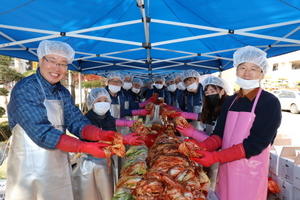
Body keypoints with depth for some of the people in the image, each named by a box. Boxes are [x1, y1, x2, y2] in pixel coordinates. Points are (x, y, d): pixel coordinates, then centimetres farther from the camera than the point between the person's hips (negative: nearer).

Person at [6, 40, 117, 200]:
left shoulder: (63, 93, 5)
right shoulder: (25, 89, -17)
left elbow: (76, 122, -4)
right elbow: (42, 133, -25)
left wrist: (101, 135, -22)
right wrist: (85, 147, -29)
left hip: (60, 165, 7)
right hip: (31, 165, -6)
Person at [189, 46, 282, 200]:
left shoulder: (270, 103, -11)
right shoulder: (230, 101, 6)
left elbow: (255, 144, -19)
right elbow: (219, 134, 2)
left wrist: (215, 157, -24)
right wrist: (201, 148, -18)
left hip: (250, 171, -5)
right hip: (226, 168, 5)